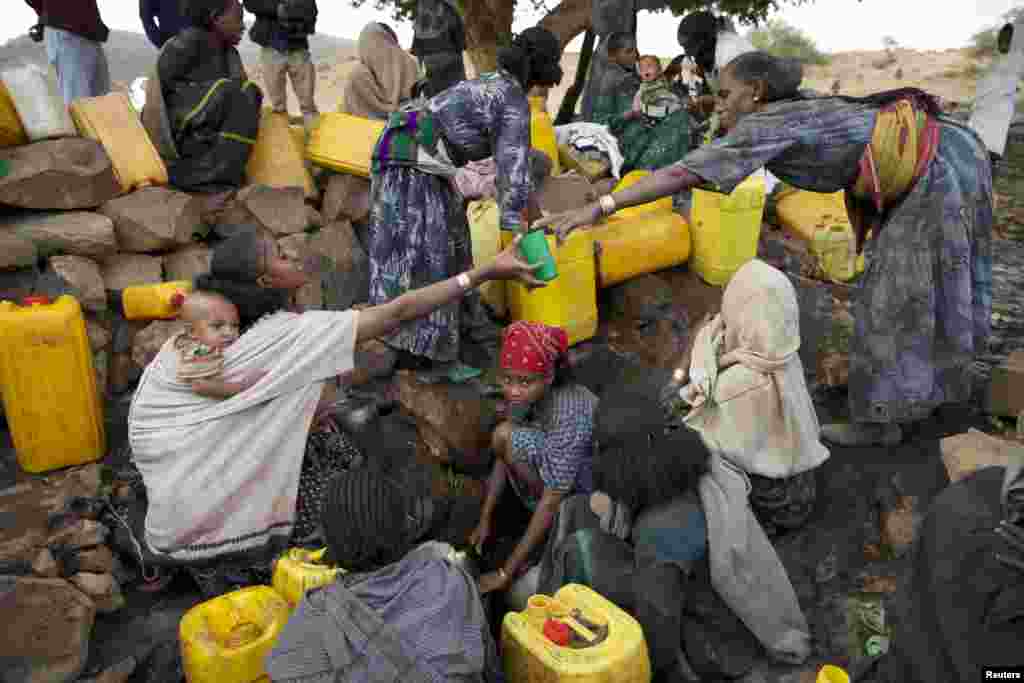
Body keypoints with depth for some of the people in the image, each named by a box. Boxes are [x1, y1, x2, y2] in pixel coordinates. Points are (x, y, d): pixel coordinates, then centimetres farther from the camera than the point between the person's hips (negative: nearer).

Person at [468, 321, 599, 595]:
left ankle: (549, 535, -7)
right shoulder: (526, 395, -12)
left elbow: (552, 501, -32)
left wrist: (506, 572, -28)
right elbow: (505, 456, 1)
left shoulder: (567, 415, -34)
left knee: (509, 436, -23)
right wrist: (486, 519, -2)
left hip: (591, 487, -8)